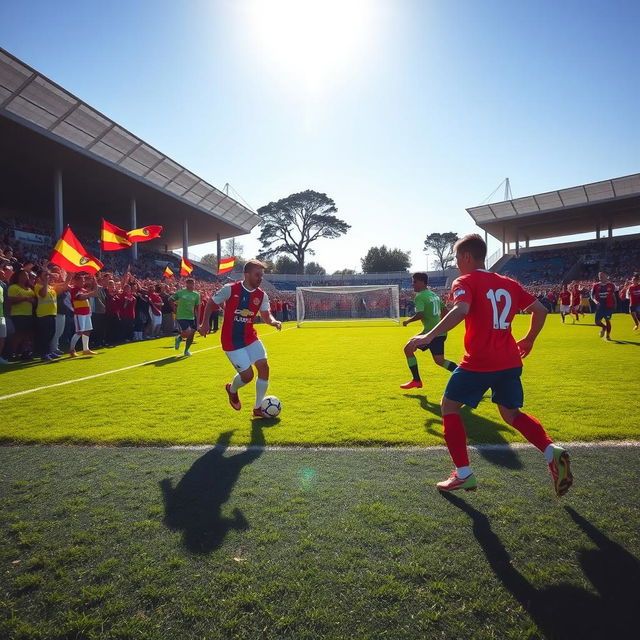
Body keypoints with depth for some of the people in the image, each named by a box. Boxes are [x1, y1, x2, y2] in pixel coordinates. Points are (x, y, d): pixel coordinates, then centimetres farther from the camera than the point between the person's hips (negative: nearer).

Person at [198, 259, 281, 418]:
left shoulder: (262, 295, 0)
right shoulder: (230, 289, -12)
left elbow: (266, 315, 0)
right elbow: (211, 303, 1)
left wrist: (273, 321, -23)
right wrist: (205, 323, -4)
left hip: (250, 338, 5)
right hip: (231, 342, -5)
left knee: (264, 367, -6)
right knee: (247, 375, -9)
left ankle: (258, 408, 11)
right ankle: (232, 389, 30)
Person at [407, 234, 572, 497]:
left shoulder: (465, 282, -6)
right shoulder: (509, 283, 13)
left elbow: (460, 310, -26)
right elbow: (540, 310, 16)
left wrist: (429, 336, -32)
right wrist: (529, 339, 28)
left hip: (479, 363, -7)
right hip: (510, 362, 7)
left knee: (449, 406, 10)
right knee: (511, 413, 24)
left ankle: (463, 474, 9)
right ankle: (552, 451, 1)